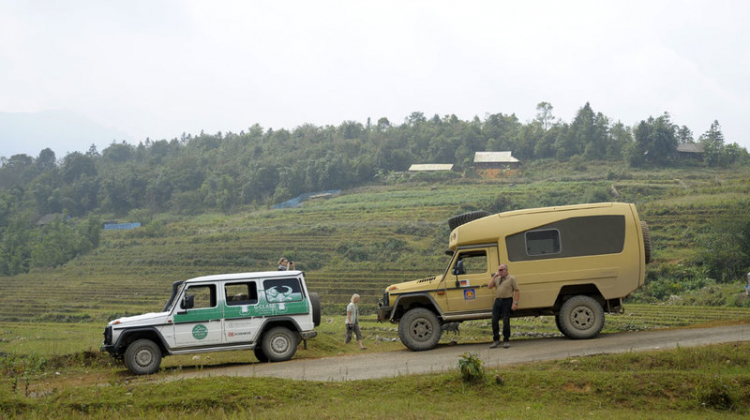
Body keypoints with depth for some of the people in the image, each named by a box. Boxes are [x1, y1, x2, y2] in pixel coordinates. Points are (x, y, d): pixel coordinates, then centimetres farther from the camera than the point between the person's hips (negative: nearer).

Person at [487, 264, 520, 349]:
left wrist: (515, 303, -13)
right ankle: (496, 340, 12)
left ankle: (506, 340, 8)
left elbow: (517, 291, -5)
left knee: (506, 321, -2)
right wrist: (494, 277, -1)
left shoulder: (511, 279, -1)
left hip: (507, 301, -5)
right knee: (494, 321, 2)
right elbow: (489, 286, 6)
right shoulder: (497, 279, 16)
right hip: (497, 301, 5)